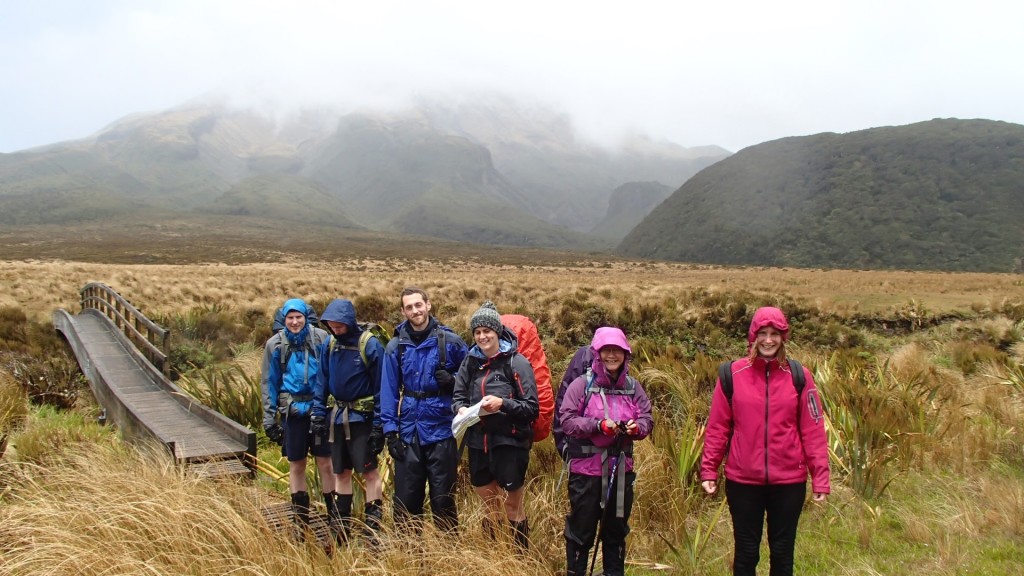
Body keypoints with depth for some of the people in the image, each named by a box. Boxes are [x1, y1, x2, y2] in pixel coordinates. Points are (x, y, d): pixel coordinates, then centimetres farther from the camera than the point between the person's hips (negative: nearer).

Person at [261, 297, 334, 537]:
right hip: (292, 411, 2)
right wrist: (269, 418, 4)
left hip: (319, 408, -2)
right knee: (296, 466, 9)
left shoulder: (320, 338, -3)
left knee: (326, 464, 1)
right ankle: (301, 524, 21)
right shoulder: (275, 344, 2)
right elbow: (269, 383, 7)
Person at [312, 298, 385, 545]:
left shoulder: (370, 346, -13)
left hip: (362, 417, -5)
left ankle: (374, 530, 8)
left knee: (369, 471, -1)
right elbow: (322, 382, 10)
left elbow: (380, 387, -11)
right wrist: (318, 414, 3)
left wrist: (379, 424, -13)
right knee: (341, 472, 13)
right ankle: (340, 529, 24)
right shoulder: (328, 346, 3)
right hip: (337, 416, 6)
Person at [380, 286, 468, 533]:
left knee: (443, 498, 8)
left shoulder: (450, 341, -4)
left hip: (441, 428, -2)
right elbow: (389, 390, 2)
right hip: (409, 431, 2)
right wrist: (390, 429, -4)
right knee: (406, 497, 10)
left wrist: (453, 381, -12)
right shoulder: (395, 346, 1)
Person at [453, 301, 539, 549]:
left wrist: (503, 403, -26)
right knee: (489, 503, 18)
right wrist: (461, 409, -11)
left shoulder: (516, 362, -10)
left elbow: (532, 408, -11)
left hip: (510, 442, -5)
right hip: (478, 442, 5)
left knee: (513, 505, 6)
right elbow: (458, 396, 11)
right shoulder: (470, 361, 4)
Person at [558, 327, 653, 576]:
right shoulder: (582, 384, -9)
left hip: (621, 469, 4)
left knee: (617, 528, 19)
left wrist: (636, 427, -18)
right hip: (586, 468, -4)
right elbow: (567, 419, -13)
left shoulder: (632, 386, 3)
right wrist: (598, 425, -25)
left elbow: (648, 419, 4)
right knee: (582, 528, 6)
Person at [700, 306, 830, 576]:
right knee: (746, 553, 11)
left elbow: (813, 430, -1)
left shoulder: (799, 376, -1)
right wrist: (708, 470, -3)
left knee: (782, 553, 13)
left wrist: (820, 478, -4)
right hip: (742, 481, -1)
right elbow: (717, 428, -1)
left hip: (789, 482, 1)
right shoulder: (733, 374, -3)